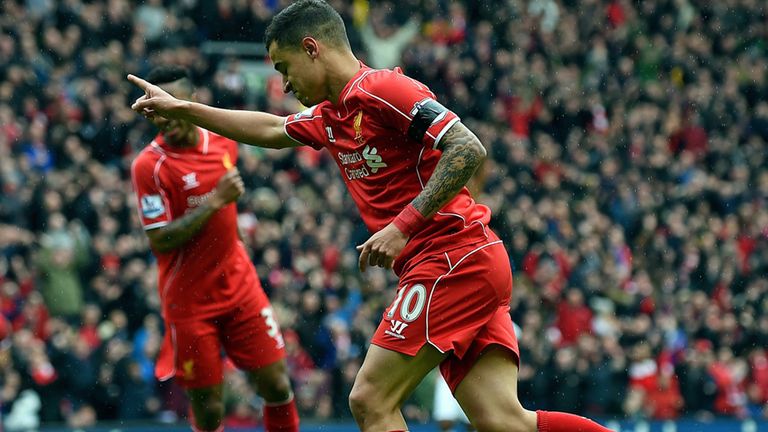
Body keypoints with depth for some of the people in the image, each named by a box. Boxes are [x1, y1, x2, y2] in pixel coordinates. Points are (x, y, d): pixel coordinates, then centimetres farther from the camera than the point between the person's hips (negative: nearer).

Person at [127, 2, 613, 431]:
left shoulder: (382, 90, -10)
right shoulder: (330, 116, 19)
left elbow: (468, 149, -19)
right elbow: (269, 129, 36)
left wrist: (404, 225, -21)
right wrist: (178, 108, 37)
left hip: (453, 259, -9)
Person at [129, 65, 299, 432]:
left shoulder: (224, 141, 3)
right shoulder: (148, 165, -15)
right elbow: (159, 242, -21)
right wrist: (215, 201, -25)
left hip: (240, 288, 5)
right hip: (188, 302, -4)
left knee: (277, 388, 1)